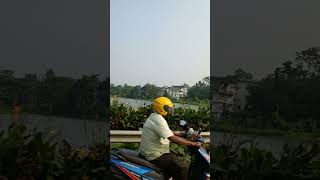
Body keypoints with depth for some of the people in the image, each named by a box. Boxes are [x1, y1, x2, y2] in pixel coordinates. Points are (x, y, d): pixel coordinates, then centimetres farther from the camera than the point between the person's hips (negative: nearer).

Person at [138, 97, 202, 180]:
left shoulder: (154, 116, 10)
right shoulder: (159, 121, -23)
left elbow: (168, 132, 18)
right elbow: (173, 139, -29)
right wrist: (193, 143, -23)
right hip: (155, 157, -11)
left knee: (176, 159, 25)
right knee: (182, 167, -11)